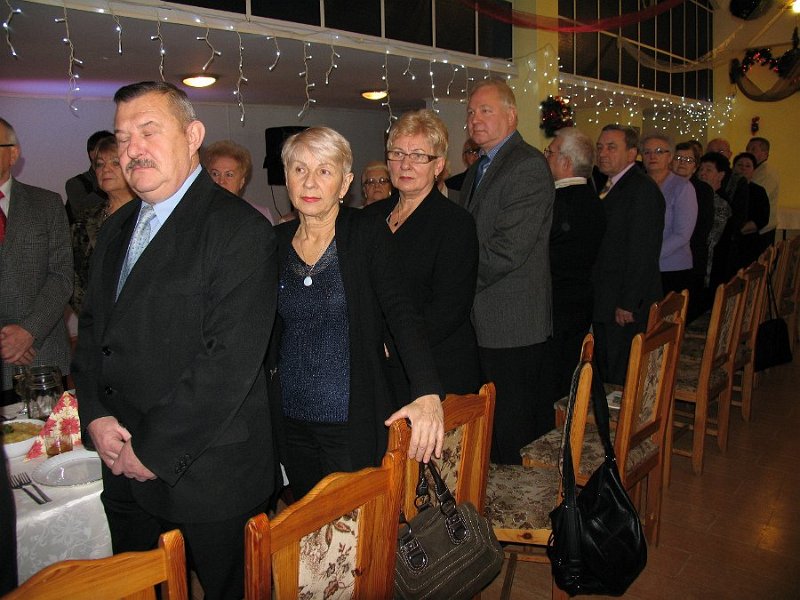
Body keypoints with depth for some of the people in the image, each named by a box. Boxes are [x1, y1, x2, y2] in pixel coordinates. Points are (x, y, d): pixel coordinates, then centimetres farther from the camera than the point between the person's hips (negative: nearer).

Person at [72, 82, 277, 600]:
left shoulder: (240, 229, -16)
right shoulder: (118, 228, 11)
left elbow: (231, 359, -22)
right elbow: (93, 328, 14)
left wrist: (155, 450, -17)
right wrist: (95, 416, -1)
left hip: (208, 476, -7)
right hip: (125, 473, 7)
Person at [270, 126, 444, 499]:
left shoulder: (367, 233, -8)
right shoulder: (277, 241, 3)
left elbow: (400, 312, -17)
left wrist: (428, 393, -29)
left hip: (353, 420, -4)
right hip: (290, 418, 4)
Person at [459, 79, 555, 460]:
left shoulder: (528, 166, -14)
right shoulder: (478, 170, 18)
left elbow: (508, 250, -22)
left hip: (513, 324, -9)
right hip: (483, 321, 9)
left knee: (514, 430, 2)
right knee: (491, 424, 20)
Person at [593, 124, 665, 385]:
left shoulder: (643, 189, -14)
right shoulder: (608, 186, 16)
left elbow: (643, 253, -19)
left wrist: (628, 304, -20)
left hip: (627, 306, -9)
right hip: (603, 303, 9)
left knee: (623, 382, 0)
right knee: (605, 375, 17)